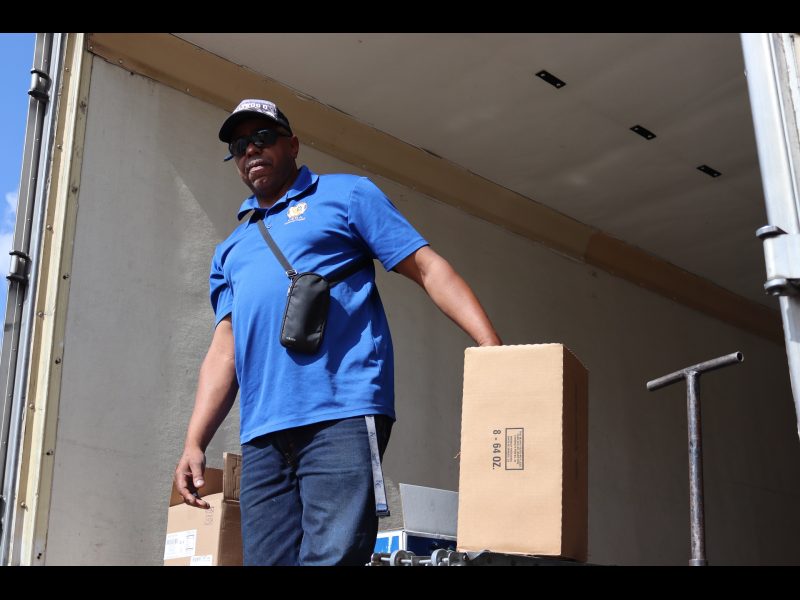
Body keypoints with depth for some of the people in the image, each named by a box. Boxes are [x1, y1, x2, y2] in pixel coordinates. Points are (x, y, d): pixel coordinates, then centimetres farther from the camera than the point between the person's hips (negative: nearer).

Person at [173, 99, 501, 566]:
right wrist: (195, 442, 6)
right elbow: (224, 350, 19)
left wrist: (493, 348, -9)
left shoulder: (346, 194, 12)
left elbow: (427, 268, 4)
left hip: (342, 414, -5)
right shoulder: (230, 251, 26)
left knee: (331, 555, -14)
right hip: (261, 434, 5)